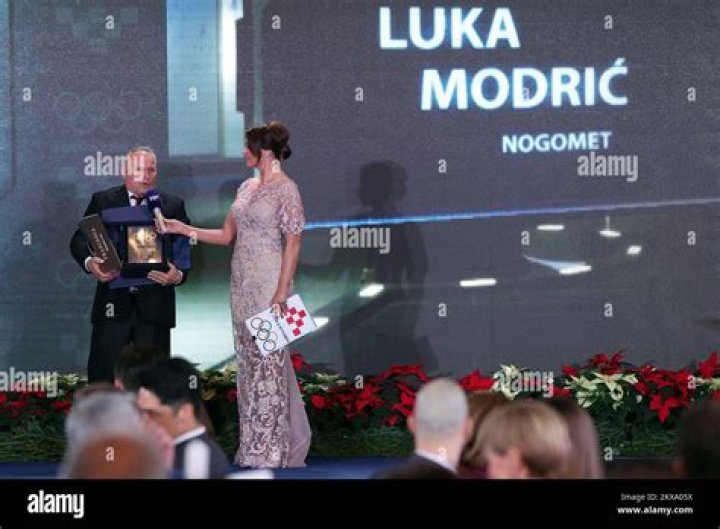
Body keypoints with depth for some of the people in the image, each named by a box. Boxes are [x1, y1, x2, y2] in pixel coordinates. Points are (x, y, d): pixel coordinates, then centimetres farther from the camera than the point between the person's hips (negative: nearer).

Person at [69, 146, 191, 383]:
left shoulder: (173, 206, 8)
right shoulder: (102, 201, 7)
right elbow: (79, 240, 5)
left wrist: (178, 275, -18)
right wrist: (89, 263, -17)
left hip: (154, 303, 1)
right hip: (113, 303, -1)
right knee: (103, 374, 0)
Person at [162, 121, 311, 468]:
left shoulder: (286, 190, -10)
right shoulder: (247, 187, 12)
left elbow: (293, 244, -12)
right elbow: (228, 235, 16)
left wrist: (281, 294, -16)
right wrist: (184, 229, 8)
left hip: (269, 286, -8)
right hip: (242, 285, 8)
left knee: (268, 362, -3)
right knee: (248, 361, 9)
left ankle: (268, 451, 4)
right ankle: (255, 446, 16)